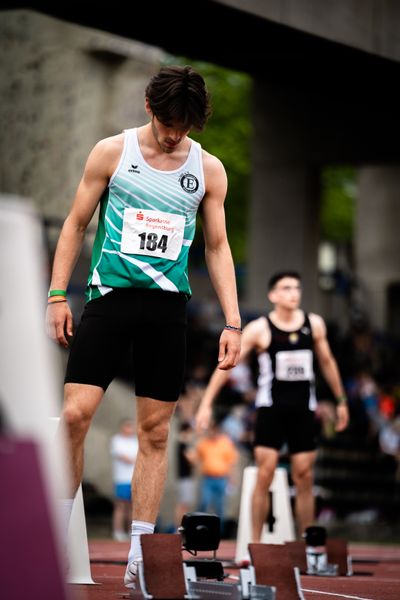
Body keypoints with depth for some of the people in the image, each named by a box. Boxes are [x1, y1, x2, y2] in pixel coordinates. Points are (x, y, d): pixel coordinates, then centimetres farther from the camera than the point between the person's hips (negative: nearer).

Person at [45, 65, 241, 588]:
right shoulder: (112, 153, 2)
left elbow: (217, 247, 11)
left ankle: (139, 558, 5)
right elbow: (76, 224, 7)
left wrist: (233, 321, 3)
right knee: (75, 413, -14)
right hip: (110, 294, -2)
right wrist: (57, 295, -1)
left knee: (155, 432, 2)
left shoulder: (209, 170, 7)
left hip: (167, 307, 2)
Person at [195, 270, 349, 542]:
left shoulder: (314, 324, 5)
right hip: (271, 409, -3)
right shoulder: (260, 329, -6)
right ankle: (255, 544, -4)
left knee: (304, 478, 4)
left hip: (304, 410, 3)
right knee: (265, 476, -8)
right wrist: (206, 404, -12)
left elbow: (327, 362, 18)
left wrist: (341, 401, 19)